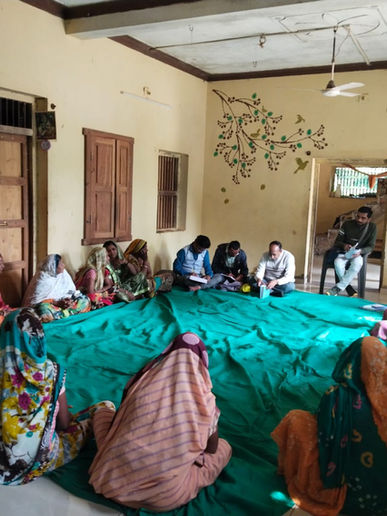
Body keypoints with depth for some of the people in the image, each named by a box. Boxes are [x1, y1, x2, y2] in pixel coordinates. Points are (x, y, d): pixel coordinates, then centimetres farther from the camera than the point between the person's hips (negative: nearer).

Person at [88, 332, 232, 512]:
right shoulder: (205, 399, -4)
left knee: (103, 413, 25)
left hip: (114, 484, 2)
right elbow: (212, 449, 12)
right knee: (225, 447, 20)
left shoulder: (141, 382, -1)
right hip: (166, 499, -2)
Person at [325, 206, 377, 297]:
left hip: (358, 254, -1)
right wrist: (344, 245, -21)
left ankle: (336, 289, -37)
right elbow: (336, 243, 3)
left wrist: (360, 251, -22)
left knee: (357, 263, -38)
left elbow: (371, 246, 0)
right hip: (344, 253, 1)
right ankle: (350, 291, -30)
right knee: (338, 263, -35)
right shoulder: (347, 224, 1)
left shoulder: (372, 227, 1)